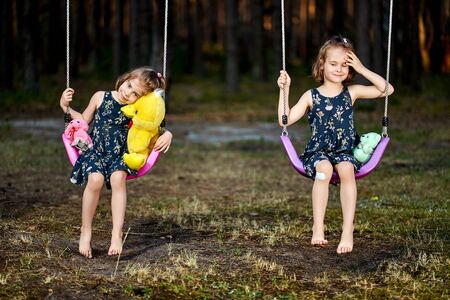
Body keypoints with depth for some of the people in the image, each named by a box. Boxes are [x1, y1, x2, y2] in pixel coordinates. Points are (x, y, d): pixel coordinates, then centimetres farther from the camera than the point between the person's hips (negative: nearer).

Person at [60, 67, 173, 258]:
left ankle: (117, 234, -32)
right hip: (96, 152, 0)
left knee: (118, 177, -35)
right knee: (95, 179, -33)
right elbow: (84, 120, 17)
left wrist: (166, 134, -8)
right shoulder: (101, 98, 3)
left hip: (120, 155, 0)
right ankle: (85, 232, -16)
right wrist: (66, 107, 5)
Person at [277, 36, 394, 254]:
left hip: (345, 152, 1)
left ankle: (347, 231, -34)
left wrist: (362, 69, -2)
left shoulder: (352, 92, 9)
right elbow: (285, 120, 3)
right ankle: (318, 228, -31)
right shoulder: (311, 96, 6)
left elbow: (387, 90, 3)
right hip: (318, 152, -1)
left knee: (346, 169, -35)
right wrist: (284, 90, -5)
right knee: (324, 168, -36)